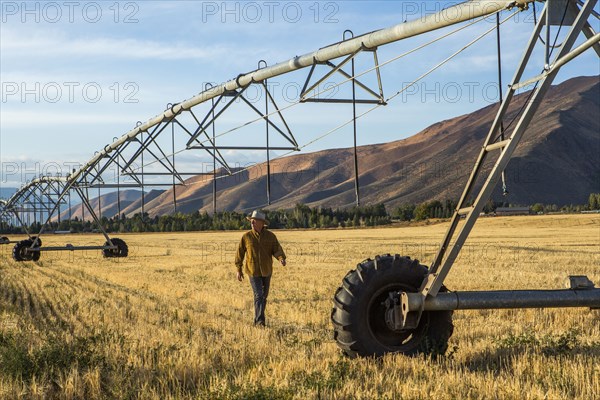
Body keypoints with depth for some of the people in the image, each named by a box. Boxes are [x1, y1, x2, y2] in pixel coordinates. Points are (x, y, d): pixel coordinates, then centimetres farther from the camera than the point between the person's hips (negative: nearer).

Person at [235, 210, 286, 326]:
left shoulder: (270, 236, -2)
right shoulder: (247, 236, -5)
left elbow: (277, 250, -5)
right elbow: (240, 253, 3)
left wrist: (282, 259, -26)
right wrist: (239, 270, 4)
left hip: (266, 271, 3)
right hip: (253, 271, -3)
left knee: (264, 295, 13)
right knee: (258, 295, -13)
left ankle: (258, 318, 30)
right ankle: (260, 320, -12)